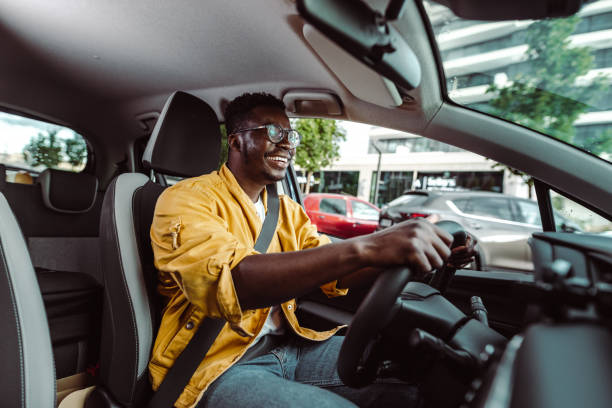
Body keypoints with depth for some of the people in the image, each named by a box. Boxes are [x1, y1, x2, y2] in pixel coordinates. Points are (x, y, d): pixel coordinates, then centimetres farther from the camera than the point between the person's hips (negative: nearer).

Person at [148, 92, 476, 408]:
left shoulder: (287, 210, 13)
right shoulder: (187, 200, -11)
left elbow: (335, 276, 5)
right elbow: (226, 282, -30)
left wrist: (427, 252, -10)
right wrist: (362, 248, -41)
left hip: (289, 346, 6)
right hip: (222, 365, -5)